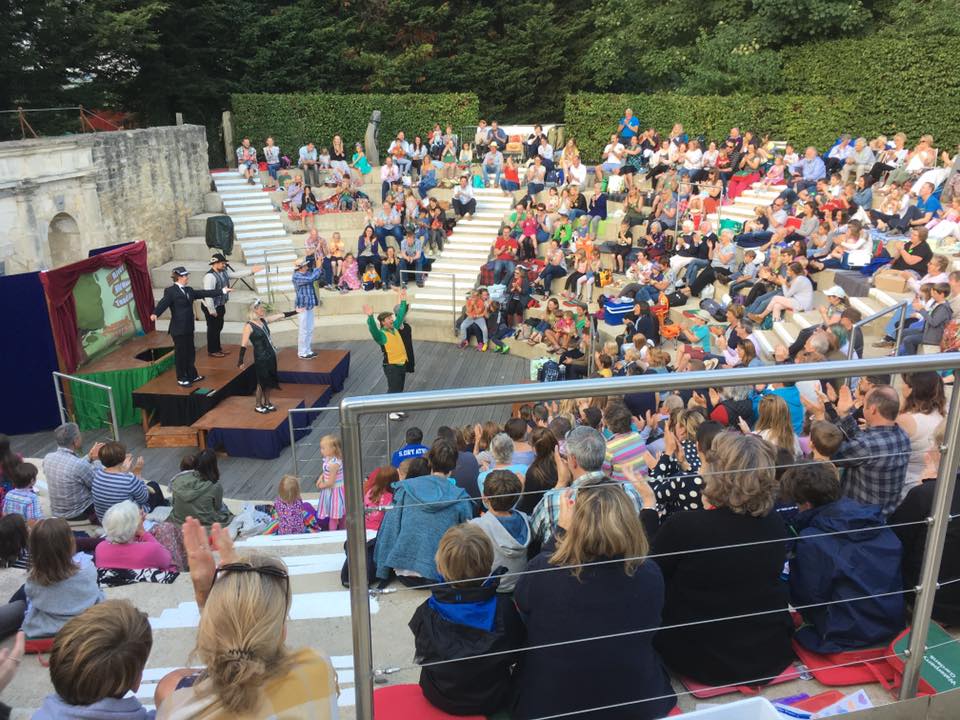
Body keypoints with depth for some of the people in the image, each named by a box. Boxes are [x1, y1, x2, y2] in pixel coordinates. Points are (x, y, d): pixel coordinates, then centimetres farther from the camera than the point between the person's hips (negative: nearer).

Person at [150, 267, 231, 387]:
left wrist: (222, 291, 16)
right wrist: (155, 313, -43)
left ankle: (192, 376, 30)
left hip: (188, 328, 8)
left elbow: (203, 293, 15)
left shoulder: (188, 290, 12)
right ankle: (181, 379, 16)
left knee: (190, 352, 16)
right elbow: (163, 303, -24)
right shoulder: (170, 291, -11)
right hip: (178, 329, -7)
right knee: (180, 353, 4)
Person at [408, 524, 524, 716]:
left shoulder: (427, 613, -25)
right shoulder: (504, 608, -25)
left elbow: (421, 656, -7)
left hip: (441, 699, 1)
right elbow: (515, 654, -8)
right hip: (493, 701, 0)